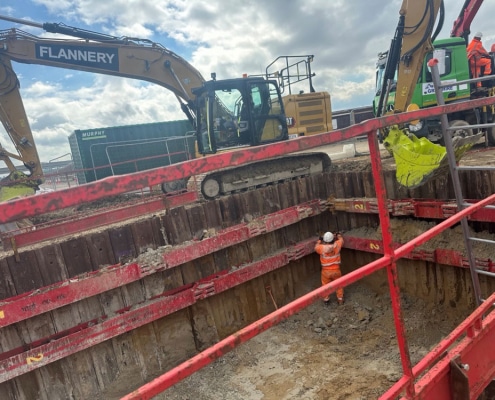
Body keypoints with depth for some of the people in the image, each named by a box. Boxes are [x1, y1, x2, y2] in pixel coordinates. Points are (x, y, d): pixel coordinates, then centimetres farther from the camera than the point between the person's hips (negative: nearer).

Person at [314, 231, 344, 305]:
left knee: (325, 285, 19)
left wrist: (319, 240, 23)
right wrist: (338, 235, 29)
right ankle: (340, 299, 31)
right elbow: (341, 239, 9)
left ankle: (326, 300, 32)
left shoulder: (321, 248, -18)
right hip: (336, 270, 1)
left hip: (325, 271, -1)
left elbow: (316, 247, 7)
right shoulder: (336, 245, -15)